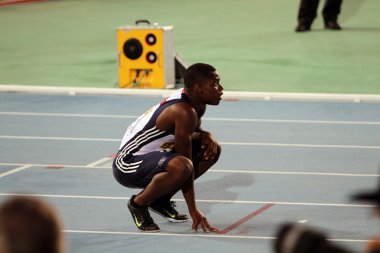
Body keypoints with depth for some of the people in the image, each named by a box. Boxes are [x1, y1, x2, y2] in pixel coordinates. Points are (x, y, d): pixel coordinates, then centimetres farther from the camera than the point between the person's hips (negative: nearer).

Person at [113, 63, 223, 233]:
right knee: (181, 166, -38)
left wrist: (206, 136, -5)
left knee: (212, 150, 10)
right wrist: (193, 211, -20)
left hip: (153, 155, 10)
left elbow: (193, 133, 22)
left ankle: (161, 200, 14)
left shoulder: (197, 104, 2)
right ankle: (138, 203, -11)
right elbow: (185, 163, -24)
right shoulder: (184, 112, -26)